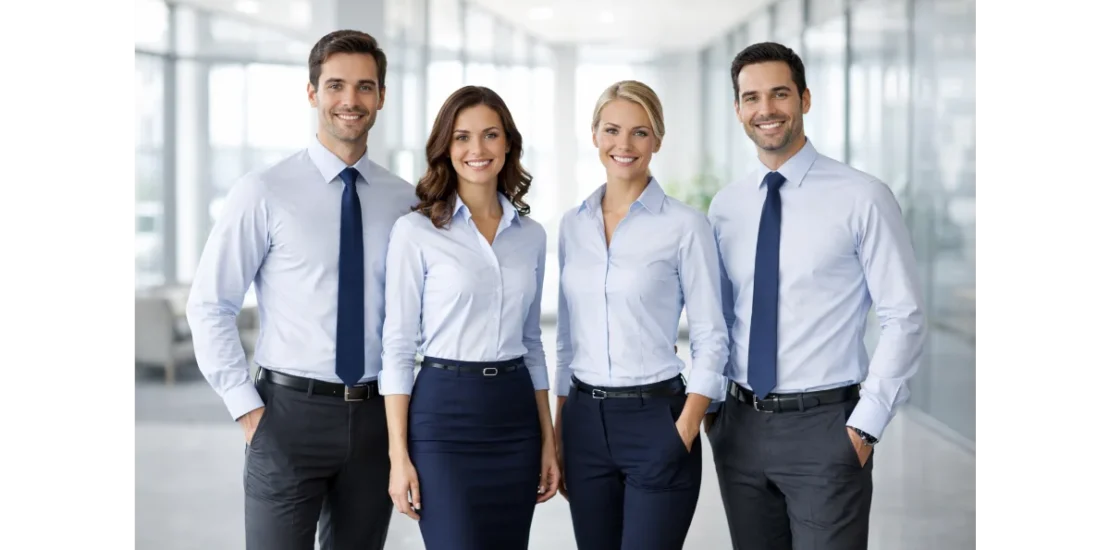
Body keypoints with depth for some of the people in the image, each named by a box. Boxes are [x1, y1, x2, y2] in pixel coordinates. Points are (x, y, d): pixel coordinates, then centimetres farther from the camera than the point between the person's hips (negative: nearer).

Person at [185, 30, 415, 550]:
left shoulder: (405, 201, 5)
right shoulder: (264, 193, -5)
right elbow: (209, 306, -3)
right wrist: (246, 408, -7)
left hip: (376, 415, 3)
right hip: (292, 410, -3)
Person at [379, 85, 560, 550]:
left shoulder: (531, 235, 10)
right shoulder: (415, 232, -5)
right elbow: (398, 347, -5)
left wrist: (547, 441, 12)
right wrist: (399, 455, -10)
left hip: (515, 418, 5)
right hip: (444, 415, -5)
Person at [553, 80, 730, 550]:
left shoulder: (685, 225, -6)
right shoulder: (573, 225, 9)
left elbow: (710, 340, -6)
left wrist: (682, 438, -13)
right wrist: (559, 432, 12)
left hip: (655, 419, -5)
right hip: (586, 423, 5)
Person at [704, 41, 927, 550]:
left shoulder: (861, 198, -7)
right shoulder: (725, 207, 7)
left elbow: (904, 319, -7)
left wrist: (866, 425, -11)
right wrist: (710, 406, 8)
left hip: (825, 427, -4)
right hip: (740, 427, 5)